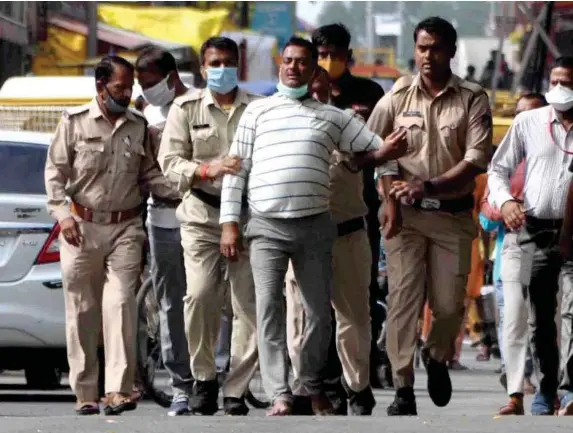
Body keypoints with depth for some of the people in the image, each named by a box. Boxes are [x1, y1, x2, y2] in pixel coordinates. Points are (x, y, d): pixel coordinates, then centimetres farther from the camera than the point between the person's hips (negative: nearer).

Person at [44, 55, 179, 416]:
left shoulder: (138, 126, 10)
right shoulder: (75, 122, 2)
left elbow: (149, 174, 13)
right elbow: (55, 172, 1)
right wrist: (63, 214, -11)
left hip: (125, 227, 1)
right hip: (81, 227, -1)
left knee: (121, 304, -13)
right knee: (82, 311, 2)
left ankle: (119, 390, -19)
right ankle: (85, 393, 9)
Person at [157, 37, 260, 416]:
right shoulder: (186, 108, 9)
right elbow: (170, 160, 1)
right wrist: (207, 170, -14)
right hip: (202, 214, 0)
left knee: (250, 305, -5)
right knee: (200, 297, -13)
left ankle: (237, 389, 3)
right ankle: (204, 378, 5)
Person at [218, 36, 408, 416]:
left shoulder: (333, 117, 13)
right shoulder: (257, 112, 10)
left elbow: (375, 149, 13)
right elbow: (237, 168, 8)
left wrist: (387, 151, -13)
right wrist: (229, 223, 0)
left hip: (315, 225, 2)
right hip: (266, 226, -2)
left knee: (319, 310, 4)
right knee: (269, 307, -12)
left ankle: (314, 387, 20)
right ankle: (280, 395, -13)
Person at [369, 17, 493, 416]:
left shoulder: (473, 100, 0)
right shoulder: (398, 97, 3)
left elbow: (476, 161, -8)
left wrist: (428, 186, -18)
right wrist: (391, 197, -6)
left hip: (453, 214, 0)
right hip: (406, 213, 0)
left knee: (450, 304, 3)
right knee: (403, 297, -8)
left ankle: (437, 357, 34)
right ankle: (403, 389, -7)